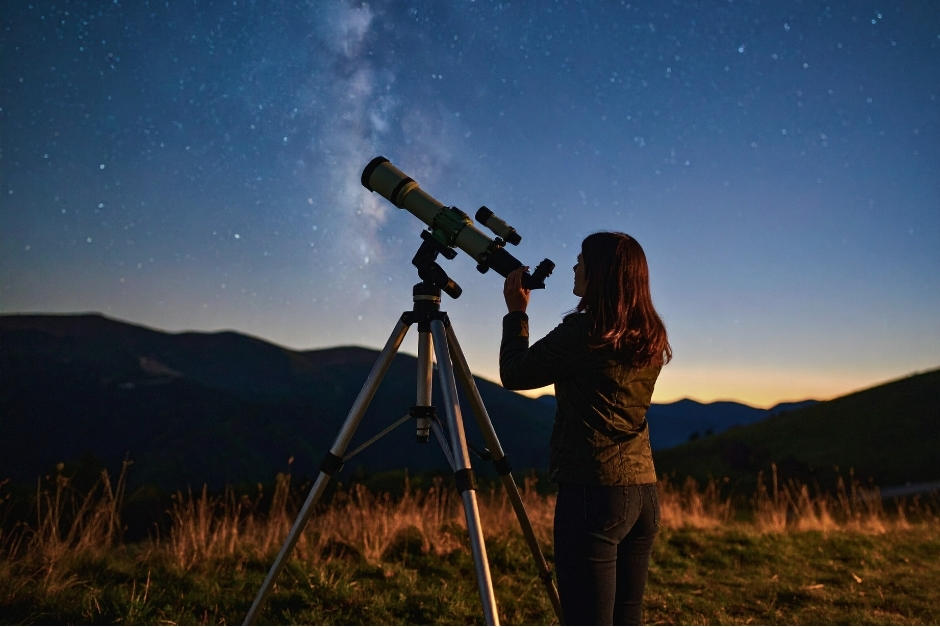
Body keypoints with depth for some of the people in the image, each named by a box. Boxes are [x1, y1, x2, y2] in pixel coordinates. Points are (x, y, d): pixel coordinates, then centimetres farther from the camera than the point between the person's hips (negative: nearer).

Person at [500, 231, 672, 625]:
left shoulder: (582, 333, -13)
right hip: (644, 494, 8)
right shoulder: (650, 340, 9)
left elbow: (513, 375, -1)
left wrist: (516, 313, 11)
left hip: (593, 493, -8)